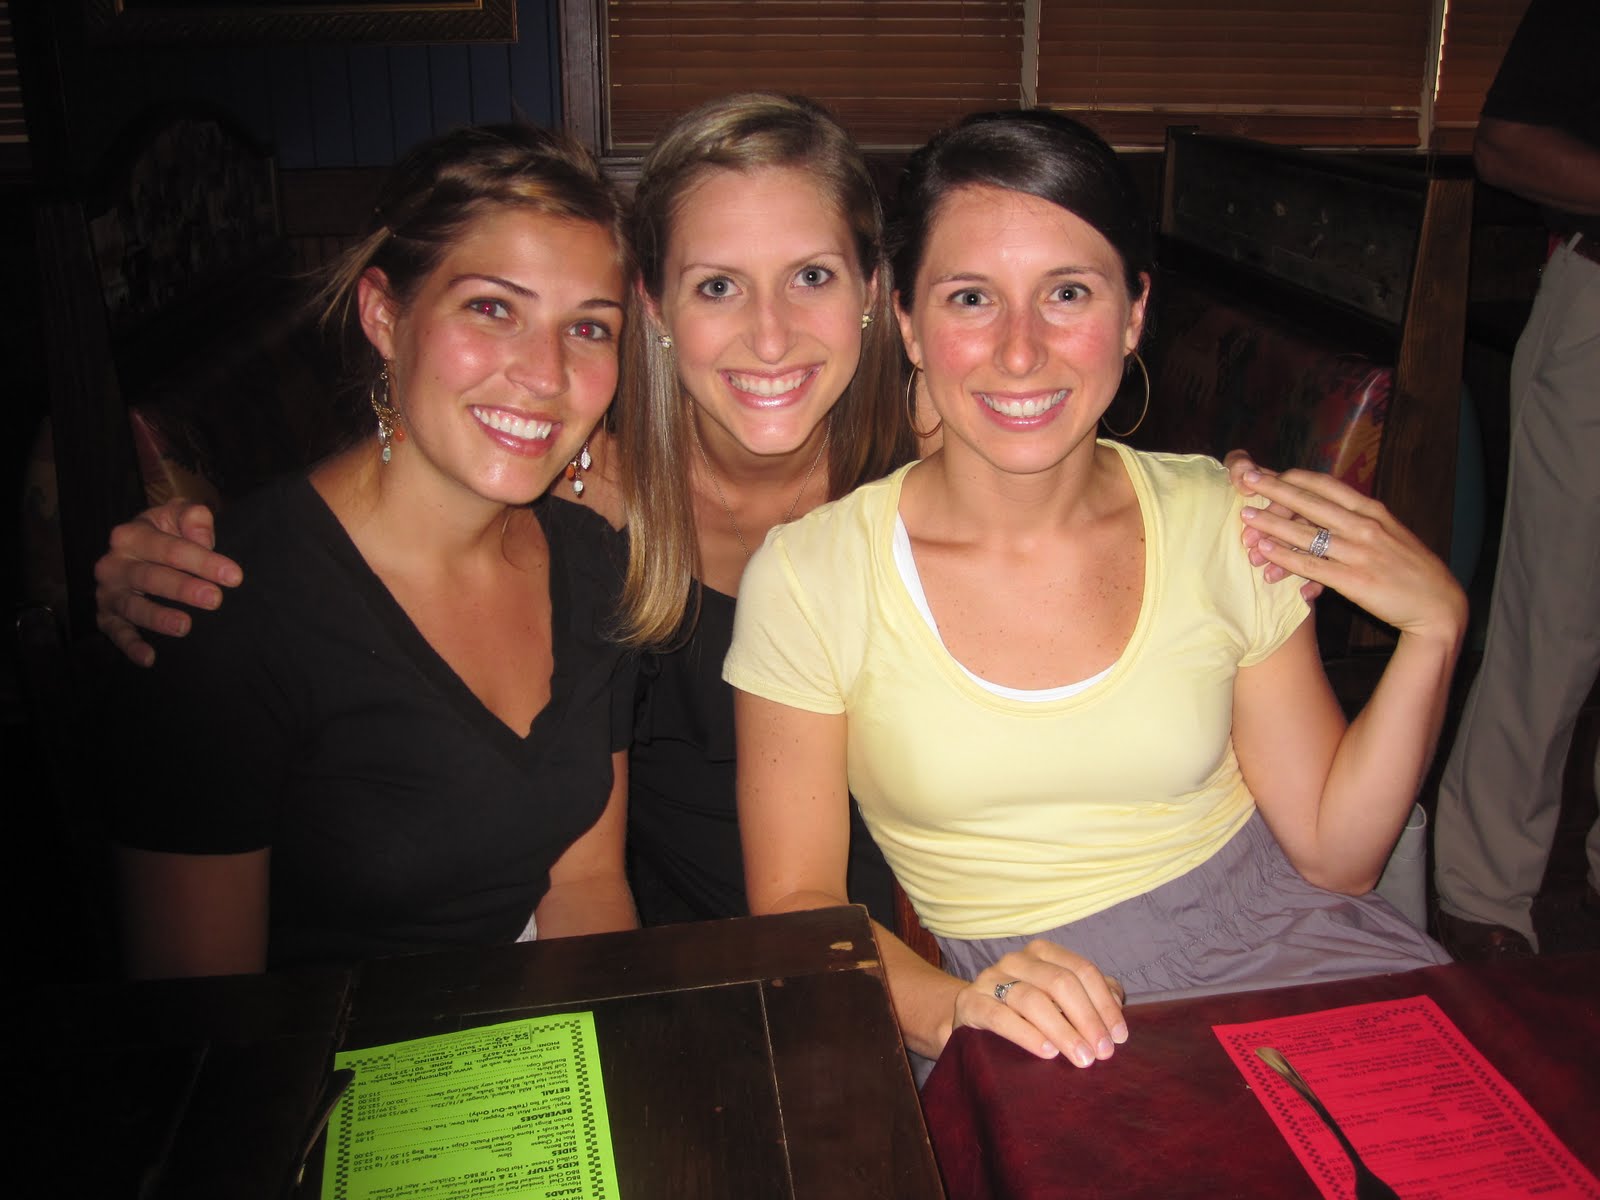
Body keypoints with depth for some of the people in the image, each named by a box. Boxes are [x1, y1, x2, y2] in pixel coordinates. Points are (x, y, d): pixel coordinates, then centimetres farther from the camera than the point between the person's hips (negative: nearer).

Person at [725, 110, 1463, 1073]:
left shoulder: (1225, 521, -2)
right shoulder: (810, 577, -10)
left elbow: (1332, 854, 3)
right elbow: (795, 908, -6)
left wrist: (1433, 631, -10)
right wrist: (949, 1009, -25)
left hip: (1272, 946, 3)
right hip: (1035, 1039, -2)